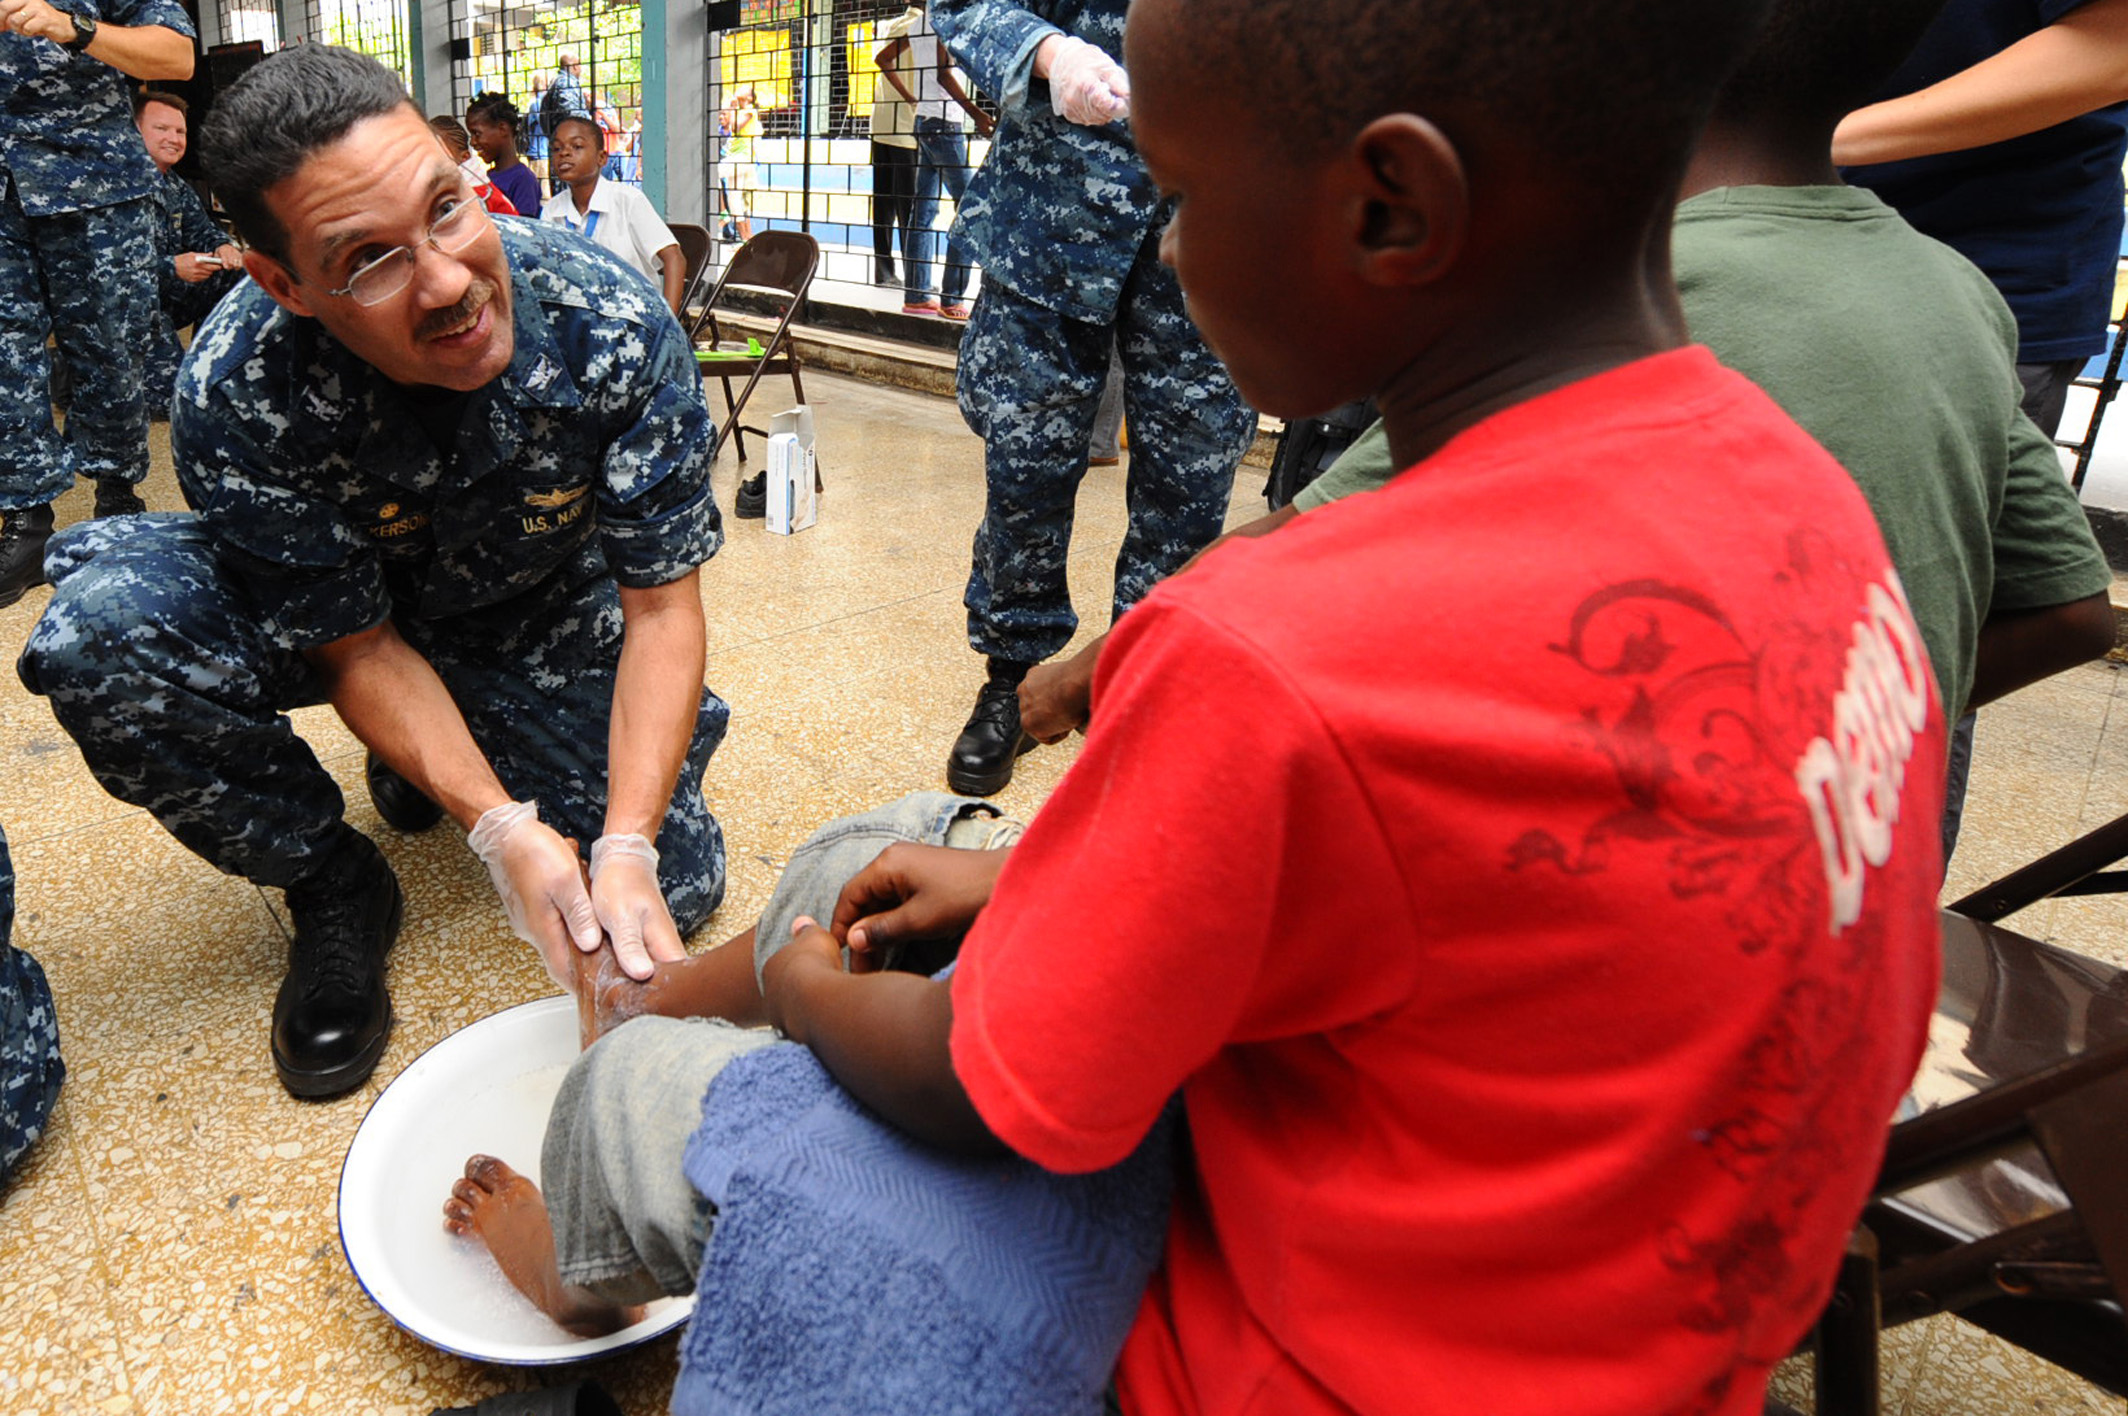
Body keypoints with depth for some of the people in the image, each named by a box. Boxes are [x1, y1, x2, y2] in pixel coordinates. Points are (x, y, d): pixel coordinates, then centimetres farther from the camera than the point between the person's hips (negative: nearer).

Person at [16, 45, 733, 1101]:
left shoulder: (616, 330, -31)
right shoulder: (234, 394, -32)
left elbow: (662, 605, -24)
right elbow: (359, 646, -20)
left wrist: (627, 847, -34)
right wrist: (502, 828, -33)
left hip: (542, 609, 1)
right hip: (348, 618, -1)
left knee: (674, 886, -12)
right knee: (99, 630, -30)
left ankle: (422, 763, 17)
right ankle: (333, 890, -3)